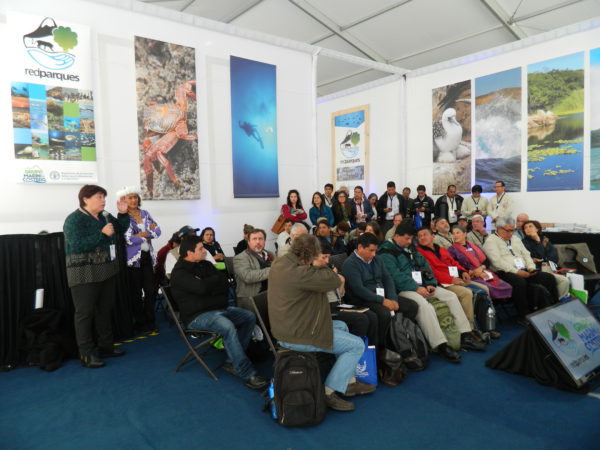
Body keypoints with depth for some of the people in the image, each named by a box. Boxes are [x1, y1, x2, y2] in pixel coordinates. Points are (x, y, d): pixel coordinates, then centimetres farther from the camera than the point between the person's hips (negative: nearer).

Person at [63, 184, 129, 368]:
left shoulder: (105, 216, 8)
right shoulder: (74, 220, -14)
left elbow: (121, 229, 17)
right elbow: (77, 246, -24)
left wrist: (123, 213, 0)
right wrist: (102, 234, -25)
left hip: (106, 271, 8)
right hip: (85, 275, -8)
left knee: (104, 310, 15)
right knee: (85, 313, -1)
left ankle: (105, 346, 27)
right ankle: (86, 354, 6)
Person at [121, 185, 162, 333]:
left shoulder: (145, 213, 9)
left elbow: (158, 231, 3)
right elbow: (128, 239, -19)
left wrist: (142, 234, -13)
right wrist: (149, 232, -8)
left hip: (147, 256, 5)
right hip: (133, 259, -5)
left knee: (152, 290, 6)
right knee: (136, 293, 7)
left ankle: (149, 320, 24)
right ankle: (141, 323, 23)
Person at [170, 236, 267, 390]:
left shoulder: (205, 265, 12)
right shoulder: (179, 273, -12)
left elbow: (223, 283, 3)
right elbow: (201, 288, -28)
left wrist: (207, 283, -15)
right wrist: (216, 279, -9)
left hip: (217, 308, 9)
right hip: (196, 316, -9)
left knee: (250, 317, -2)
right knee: (228, 327, -34)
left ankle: (234, 361, -1)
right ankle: (247, 374, -29)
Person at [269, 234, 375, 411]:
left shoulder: (279, 263, 3)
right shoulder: (297, 272, -30)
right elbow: (334, 281, -25)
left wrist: (317, 268, 4)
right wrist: (321, 266, -8)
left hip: (286, 326, 11)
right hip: (296, 336, -11)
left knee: (342, 326, 25)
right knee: (357, 345, -1)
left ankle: (349, 382, 30)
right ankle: (329, 392, 6)